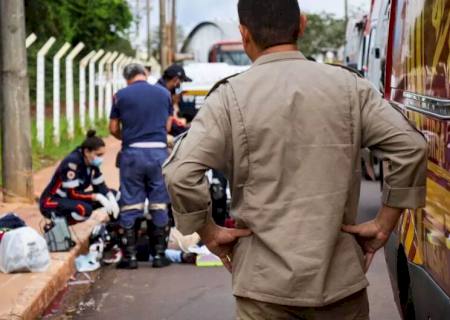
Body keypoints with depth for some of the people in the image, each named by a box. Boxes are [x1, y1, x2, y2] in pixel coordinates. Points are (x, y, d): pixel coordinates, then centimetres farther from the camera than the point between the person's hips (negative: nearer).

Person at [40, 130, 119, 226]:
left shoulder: (91, 162, -2)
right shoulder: (72, 162, -26)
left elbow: (100, 186, 1)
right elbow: (72, 194, -28)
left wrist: (111, 198, -19)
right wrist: (98, 197, -31)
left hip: (72, 199, 9)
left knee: (112, 194, -3)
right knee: (84, 209, -39)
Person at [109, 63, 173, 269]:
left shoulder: (121, 96, 1)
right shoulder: (164, 94, 7)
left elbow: (113, 129, 4)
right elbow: (168, 125, 11)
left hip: (132, 152, -1)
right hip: (159, 151, 1)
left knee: (130, 206, 6)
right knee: (159, 206, 8)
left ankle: (130, 256, 7)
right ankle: (159, 254, 12)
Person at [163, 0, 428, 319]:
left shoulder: (231, 96, -6)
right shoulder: (348, 85, 1)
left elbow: (181, 172, -15)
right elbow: (410, 146, -4)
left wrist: (208, 231, 0)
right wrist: (385, 224, 3)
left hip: (267, 282, -2)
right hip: (341, 277, 2)